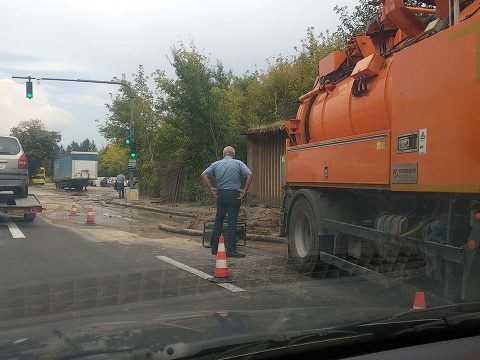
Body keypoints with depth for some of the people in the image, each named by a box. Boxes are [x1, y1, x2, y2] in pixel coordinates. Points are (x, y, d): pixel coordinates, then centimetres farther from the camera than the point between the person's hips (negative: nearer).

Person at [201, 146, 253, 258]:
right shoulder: (238, 163, -1)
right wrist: (245, 191, -10)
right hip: (234, 195, -3)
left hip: (220, 194, 3)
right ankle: (231, 250, 1)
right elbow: (249, 175, -13)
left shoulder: (216, 164, 6)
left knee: (218, 220, 14)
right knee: (232, 222, 0)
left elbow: (204, 175, -2)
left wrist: (211, 189, -1)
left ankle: (214, 248, 17)